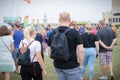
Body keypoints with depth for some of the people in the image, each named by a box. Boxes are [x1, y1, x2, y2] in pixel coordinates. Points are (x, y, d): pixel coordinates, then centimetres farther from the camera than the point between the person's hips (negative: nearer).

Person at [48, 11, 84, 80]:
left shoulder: (53, 33, 2)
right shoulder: (74, 32, -12)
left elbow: (51, 50, 9)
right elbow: (81, 50, -15)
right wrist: (80, 65, -3)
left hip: (57, 66, 5)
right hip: (71, 66, -5)